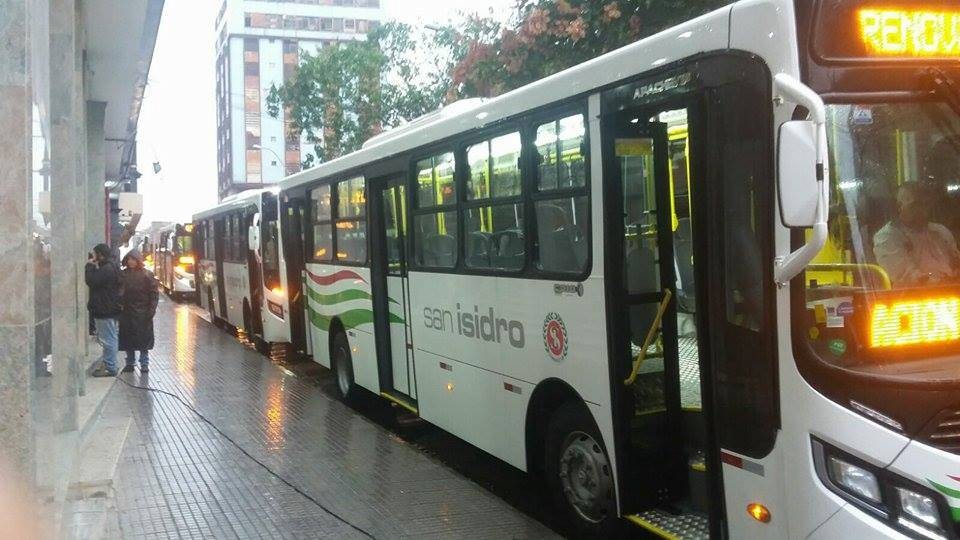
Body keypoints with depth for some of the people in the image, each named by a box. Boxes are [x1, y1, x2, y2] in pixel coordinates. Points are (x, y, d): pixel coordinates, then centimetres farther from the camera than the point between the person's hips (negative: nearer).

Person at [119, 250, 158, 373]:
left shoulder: (147, 274, -3)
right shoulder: (123, 274, 7)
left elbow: (154, 293, -4)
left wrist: (151, 310, -10)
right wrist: (119, 304, -1)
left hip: (142, 314, -3)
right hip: (126, 312, 3)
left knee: (144, 339, 1)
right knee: (127, 340, 7)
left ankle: (144, 364, 9)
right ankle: (130, 363, 18)